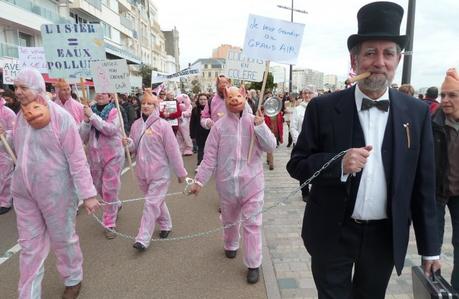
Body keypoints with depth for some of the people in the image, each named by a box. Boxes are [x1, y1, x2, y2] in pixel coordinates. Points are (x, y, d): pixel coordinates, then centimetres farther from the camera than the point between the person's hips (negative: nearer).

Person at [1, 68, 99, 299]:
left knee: (62, 239, 13)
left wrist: (87, 194, -19)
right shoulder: (20, 116, 3)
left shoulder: (60, 116, -16)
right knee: (30, 245, 15)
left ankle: (73, 280, 38)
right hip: (23, 192, 6)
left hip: (55, 192, -5)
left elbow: (77, 158, -18)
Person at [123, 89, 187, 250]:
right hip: (142, 171, 6)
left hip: (159, 172, -6)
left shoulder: (163, 125, -13)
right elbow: (134, 148, 12)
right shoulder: (136, 125, 4)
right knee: (157, 201, 19)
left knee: (151, 204, -4)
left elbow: (173, 150, -11)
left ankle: (143, 239, 2)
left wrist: (181, 172, -8)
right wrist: (128, 143, -12)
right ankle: (166, 225, 40)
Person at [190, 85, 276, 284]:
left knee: (252, 223, 4)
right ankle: (230, 245, 51)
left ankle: (253, 264, 19)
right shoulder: (219, 126, -5)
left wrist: (260, 125, -23)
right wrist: (199, 181, -3)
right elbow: (210, 157, -3)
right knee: (229, 220, 22)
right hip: (227, 183, 1)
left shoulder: (255, 121, -3)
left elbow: (270, 147, -10)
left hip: (252, 182, -1)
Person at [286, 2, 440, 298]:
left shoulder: (417, 112, -4)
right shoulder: (323, 108, -10)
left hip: (386, 236, 3)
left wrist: (430, 247, 4)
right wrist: (339, 164, -26)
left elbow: (423, 184, 0)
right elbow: (297, 164, -7)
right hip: (332, 234, -2)